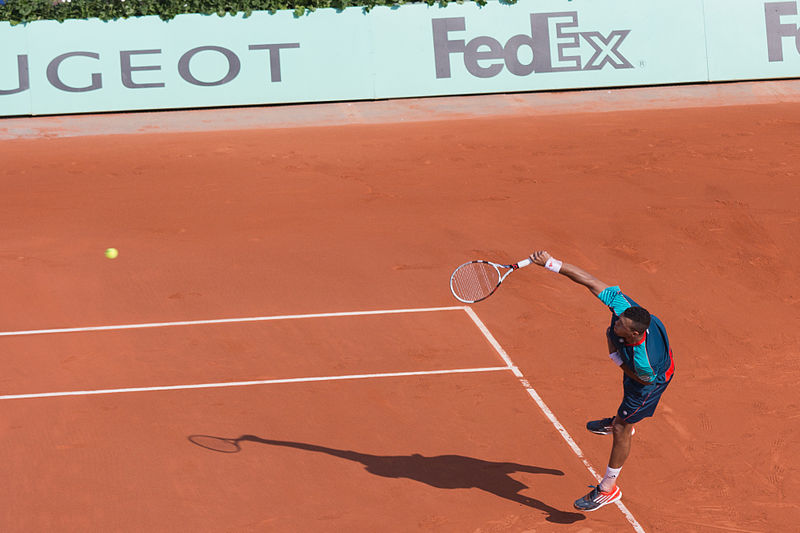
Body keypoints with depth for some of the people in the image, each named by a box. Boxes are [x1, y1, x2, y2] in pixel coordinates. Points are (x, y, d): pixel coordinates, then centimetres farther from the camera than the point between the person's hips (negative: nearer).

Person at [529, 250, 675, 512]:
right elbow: (589, 280, -35)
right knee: (629, 394, 38)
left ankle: (608, 488, 22)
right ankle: (620, 420, 72)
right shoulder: (622, 306, -39)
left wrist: (615, 354, -27)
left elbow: (642, 379, -25)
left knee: (621, 430, 5)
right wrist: (551, 263, -38)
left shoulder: (643, 359, -49)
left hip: (652, 377, -6)